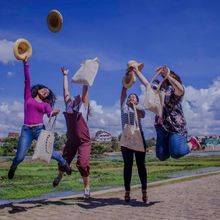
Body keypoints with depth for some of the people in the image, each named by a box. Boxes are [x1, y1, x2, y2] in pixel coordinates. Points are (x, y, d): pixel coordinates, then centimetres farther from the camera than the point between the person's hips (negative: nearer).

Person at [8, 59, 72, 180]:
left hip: (40, 129, 1)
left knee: (50, 152, -8)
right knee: (19, 157, -5)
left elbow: (50, 113, -5)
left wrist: (54, 113, -28)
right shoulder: (28, 97, 14)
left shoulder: (45, 104, 14)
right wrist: (25, 64, 2)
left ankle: (65, 163, 19)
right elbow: (27, 80, 7)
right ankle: (12, 168, 28)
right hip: (26, 130, 0)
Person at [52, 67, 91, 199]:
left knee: (83, 164, -14)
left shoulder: (84, 105, 1)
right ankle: (60, 176, 48)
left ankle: (87, 187, 6)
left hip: (84, 141, -4)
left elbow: (85, 88, -1)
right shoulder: (69, 104, 11)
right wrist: (65, 75, 24)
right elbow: (65, 89, 17)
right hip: (71, 140, 4)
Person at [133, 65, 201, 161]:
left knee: (176, 153, -20)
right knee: (162, 156, 2)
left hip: (176, 126, -7)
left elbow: (181, 90, -25)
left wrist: (167, 75, -35)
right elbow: (146, 83, 22)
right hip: (162, 127, 7)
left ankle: (191, 143, 10)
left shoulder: (175, 89, -1)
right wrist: (136, 71, 19)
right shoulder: (159, 90, 19)